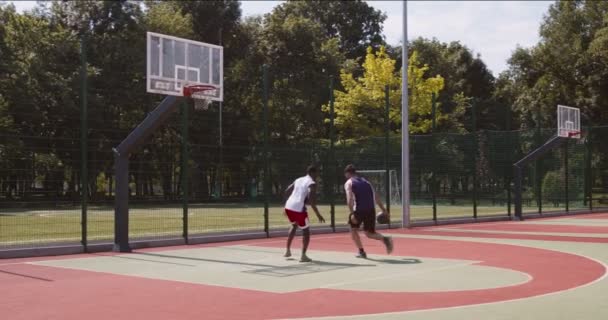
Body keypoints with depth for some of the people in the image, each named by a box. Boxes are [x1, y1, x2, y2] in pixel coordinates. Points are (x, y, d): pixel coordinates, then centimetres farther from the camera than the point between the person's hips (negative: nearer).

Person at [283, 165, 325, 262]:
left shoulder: (298, 180, 18)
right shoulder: (312, 183, -4)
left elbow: (287, 192, 22)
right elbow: (310, 200, -16)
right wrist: (318, 214, -14)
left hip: (288, 207, 7)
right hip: (299, 209, -7)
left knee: (294, 225, 32)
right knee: (306, 231, 8)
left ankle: (288, 250, 31)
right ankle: (303, 256, -2)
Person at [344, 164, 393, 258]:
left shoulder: (349, 183, 6)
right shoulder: (365, 181, 23)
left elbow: (349, 199, -11)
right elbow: (376, 197, 18)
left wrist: (352, 213, -18)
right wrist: (384, 210, 19)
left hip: (359, 210, -5)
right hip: (371, 210, 5)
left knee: (353, 230, 18)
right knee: (369, 233, 16)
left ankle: (361, 251, 10)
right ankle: (385, 239, -11)